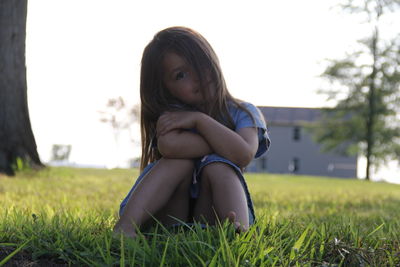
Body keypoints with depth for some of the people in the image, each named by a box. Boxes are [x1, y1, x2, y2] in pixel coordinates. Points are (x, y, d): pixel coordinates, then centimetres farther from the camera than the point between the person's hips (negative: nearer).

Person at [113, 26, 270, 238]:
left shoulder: (243, 114, 3)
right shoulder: (172, 113, -1)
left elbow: (243, 155, -20)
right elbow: (169, 145, -27)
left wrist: (199, 119, -16)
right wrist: (224, 142, -16)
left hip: (210, 216, 1)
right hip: (167, 215, 0)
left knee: (217, 166, -26)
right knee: (181, 159, -25)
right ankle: (125, 227, -40)